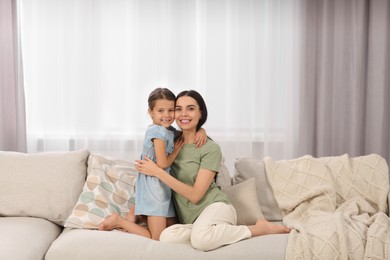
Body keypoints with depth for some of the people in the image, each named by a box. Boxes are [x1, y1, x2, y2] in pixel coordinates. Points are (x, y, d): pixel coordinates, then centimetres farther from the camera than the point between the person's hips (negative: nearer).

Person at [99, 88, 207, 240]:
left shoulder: (169, 130, 9)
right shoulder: (159, 131, -16)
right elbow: (162, 163, -20)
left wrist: (201, 131, -2)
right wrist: (176, 150, -5)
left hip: (163, 186, 9)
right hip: (154, 186, -9)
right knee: (157, 238, -6)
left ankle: (136, 213, 20)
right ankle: (119, 221, 5)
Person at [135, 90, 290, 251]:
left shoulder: (210, 148, -8)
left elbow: (195, 195, -14)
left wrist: (158, 172, -17)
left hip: (215, 206, -3)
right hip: (189, 219, 3)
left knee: (201, 238, -39)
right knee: (167, 237, -32)